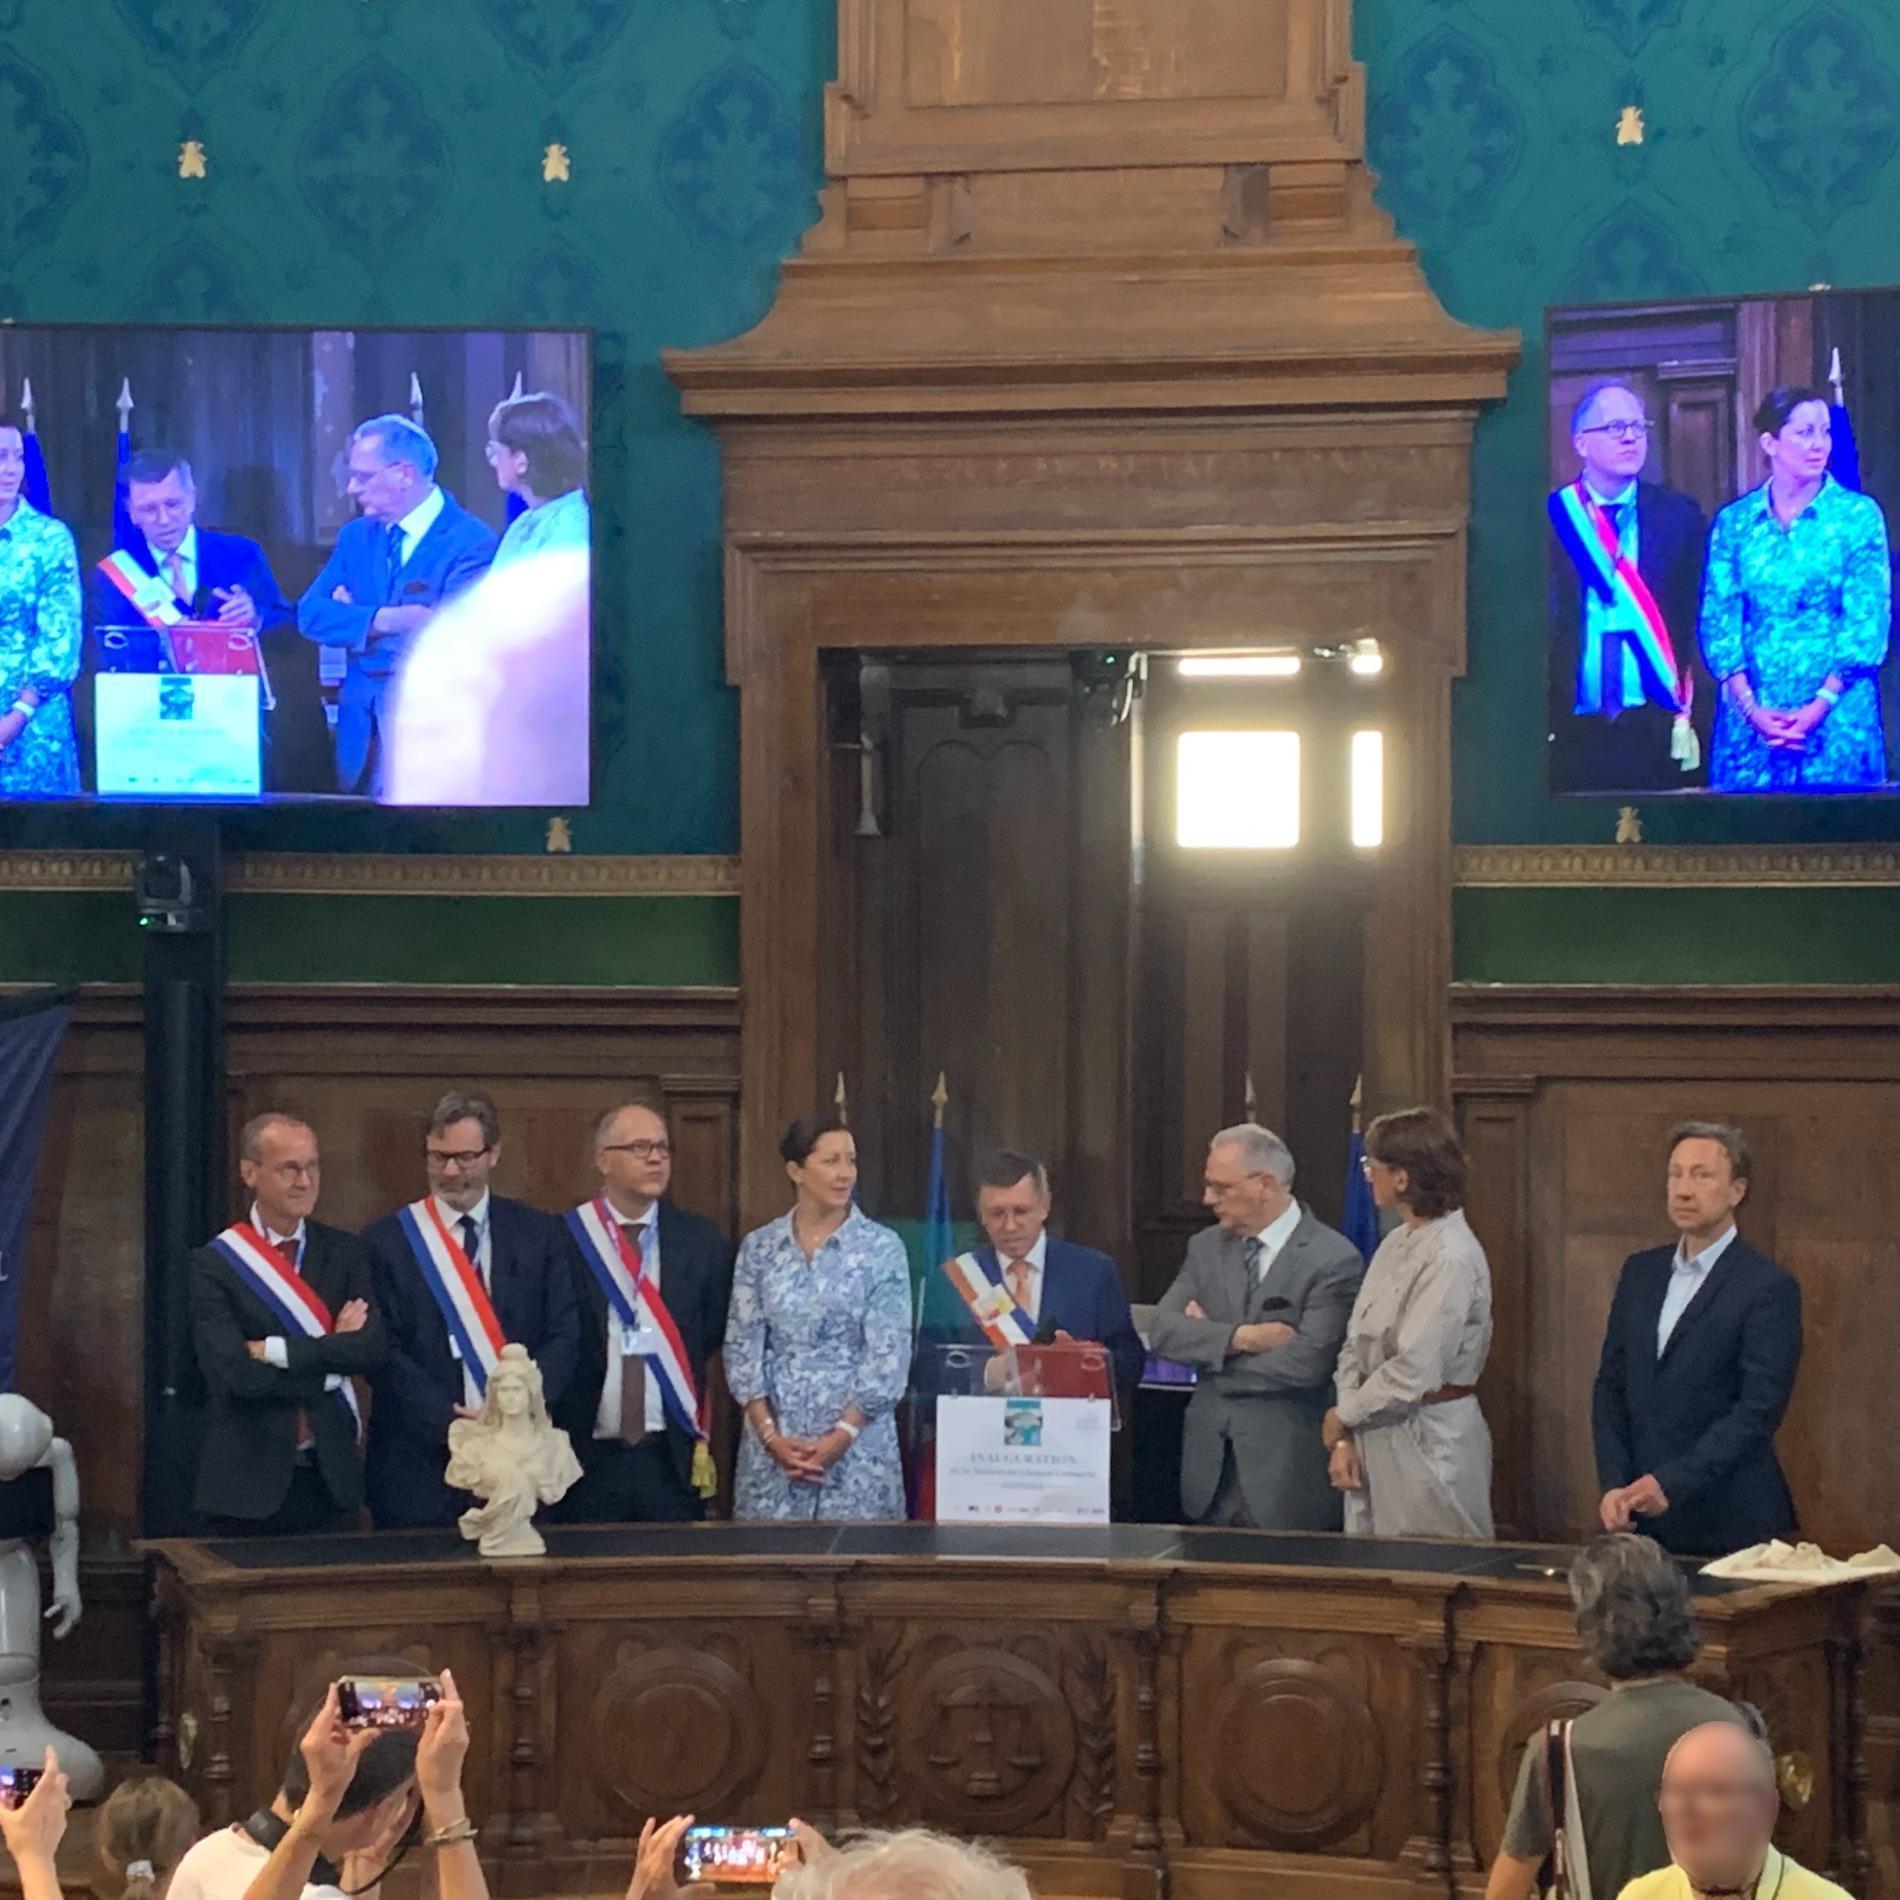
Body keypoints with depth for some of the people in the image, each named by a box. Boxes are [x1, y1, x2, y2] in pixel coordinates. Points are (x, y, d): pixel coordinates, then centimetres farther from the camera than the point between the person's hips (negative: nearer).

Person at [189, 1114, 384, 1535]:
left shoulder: (343, 1252, 6)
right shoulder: (213, 1266, -4)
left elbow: (371, 1349, -7)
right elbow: (236, 1373, -15)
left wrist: (274, 1350, -13)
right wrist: (331, 1359, -8)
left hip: (332, 1479, 3)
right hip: (248, 1483, -3)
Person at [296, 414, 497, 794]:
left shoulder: (473, 542, -10)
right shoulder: (356, 536, 11)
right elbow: (311, 614, 1)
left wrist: (353, 617, -6)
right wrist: (381, 620, -18)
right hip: (363, 730, 5)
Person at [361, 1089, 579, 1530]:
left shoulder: (539, 1234, 8)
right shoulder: (385, 1241, 2)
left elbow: (563, 1336, 3)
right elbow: (386, 1351, -4)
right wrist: (452, 1424, -15)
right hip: (420, 1467, -2)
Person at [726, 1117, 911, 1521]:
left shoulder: (882, 1248, -1)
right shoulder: (758, 1247, 5)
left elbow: (888, 1354, -6)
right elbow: (742, 1346, 3)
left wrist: (841, 1437, -12)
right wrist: (769, 1434, -7)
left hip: (858, 1443, -2)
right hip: (772, 1441, 2)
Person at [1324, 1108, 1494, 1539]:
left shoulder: (1451, 1257, -17)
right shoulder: (1396, 1244, 9)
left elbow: (1412, 1373, -20)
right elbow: (1354, 1350, 8)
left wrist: (1342, 1417, -7)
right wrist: (1344, 1440, -2)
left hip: (1428, 1439, -8)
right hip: (1376, 1438, 8)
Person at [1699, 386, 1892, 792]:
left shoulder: (1859, 515, 3)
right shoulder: (1734, 522, 7)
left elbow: (1869, 621, -3)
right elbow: (1718, 620, 2)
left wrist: (1820, 706, -13)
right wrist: (1750, 708, -11)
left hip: (1837, 723, -1)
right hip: (1750, 722, 1)